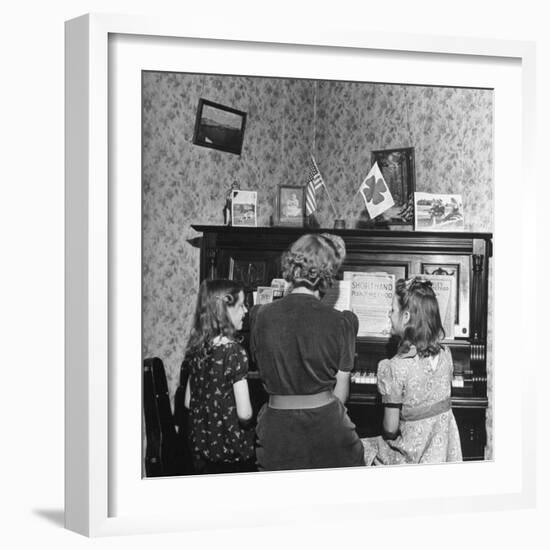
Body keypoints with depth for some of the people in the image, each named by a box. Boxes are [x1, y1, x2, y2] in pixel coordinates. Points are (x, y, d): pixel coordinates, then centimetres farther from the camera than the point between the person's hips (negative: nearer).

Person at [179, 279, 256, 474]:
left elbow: (188, 402, 9)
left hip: (200, 446, 7)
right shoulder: (234, 351, -18)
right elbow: (244, 413, -21)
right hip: (232, 451, -6)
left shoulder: (196, 349, 1)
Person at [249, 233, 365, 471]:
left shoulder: (260, 316, -6)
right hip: (326, 423, -1)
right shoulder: (340, 322, -10)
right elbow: (340, 392, -1)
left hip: (277, 427, 2)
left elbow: (265, 375, 7)